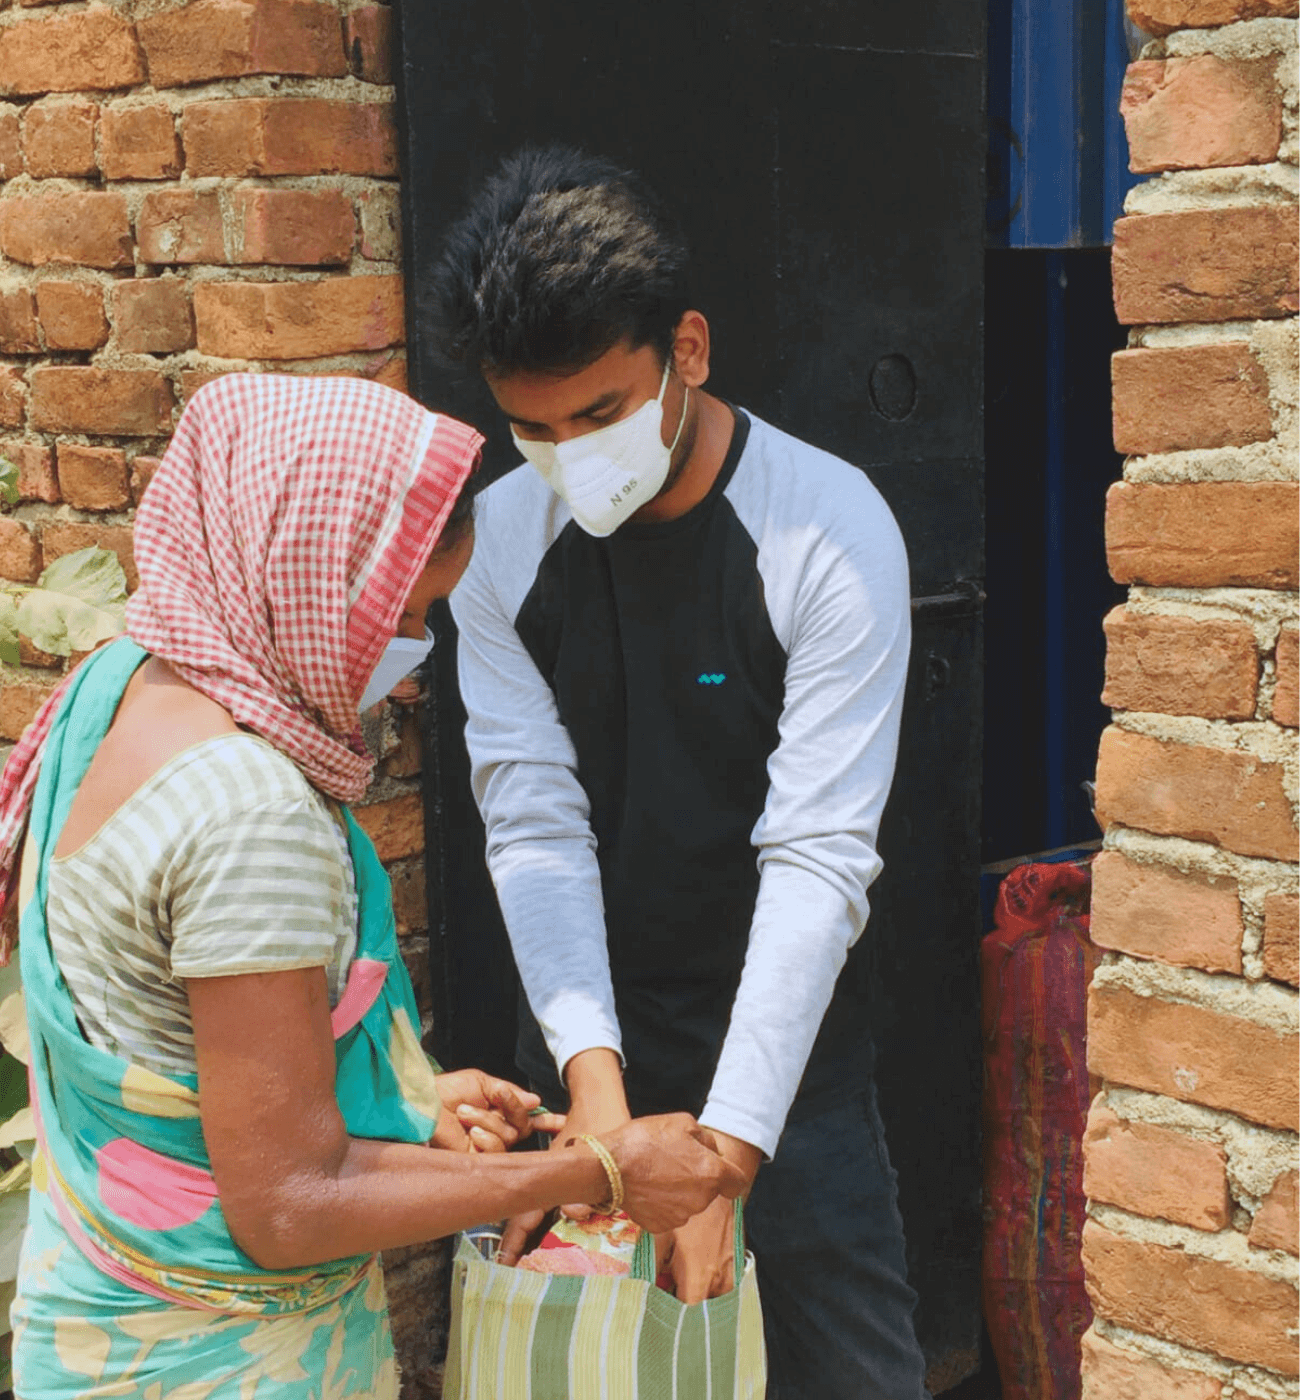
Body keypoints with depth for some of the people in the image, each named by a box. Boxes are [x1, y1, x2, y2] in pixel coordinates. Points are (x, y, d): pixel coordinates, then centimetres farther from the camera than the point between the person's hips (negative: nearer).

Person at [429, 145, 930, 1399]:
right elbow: (534, 825, -9)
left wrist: (725, 1151, -25)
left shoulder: (830, 531, -16)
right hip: (581, 1041, 3)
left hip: (782, 1049, -3)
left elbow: (817, 858, -20)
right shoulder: (502, 534, -5)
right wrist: (593, 1082, -22)